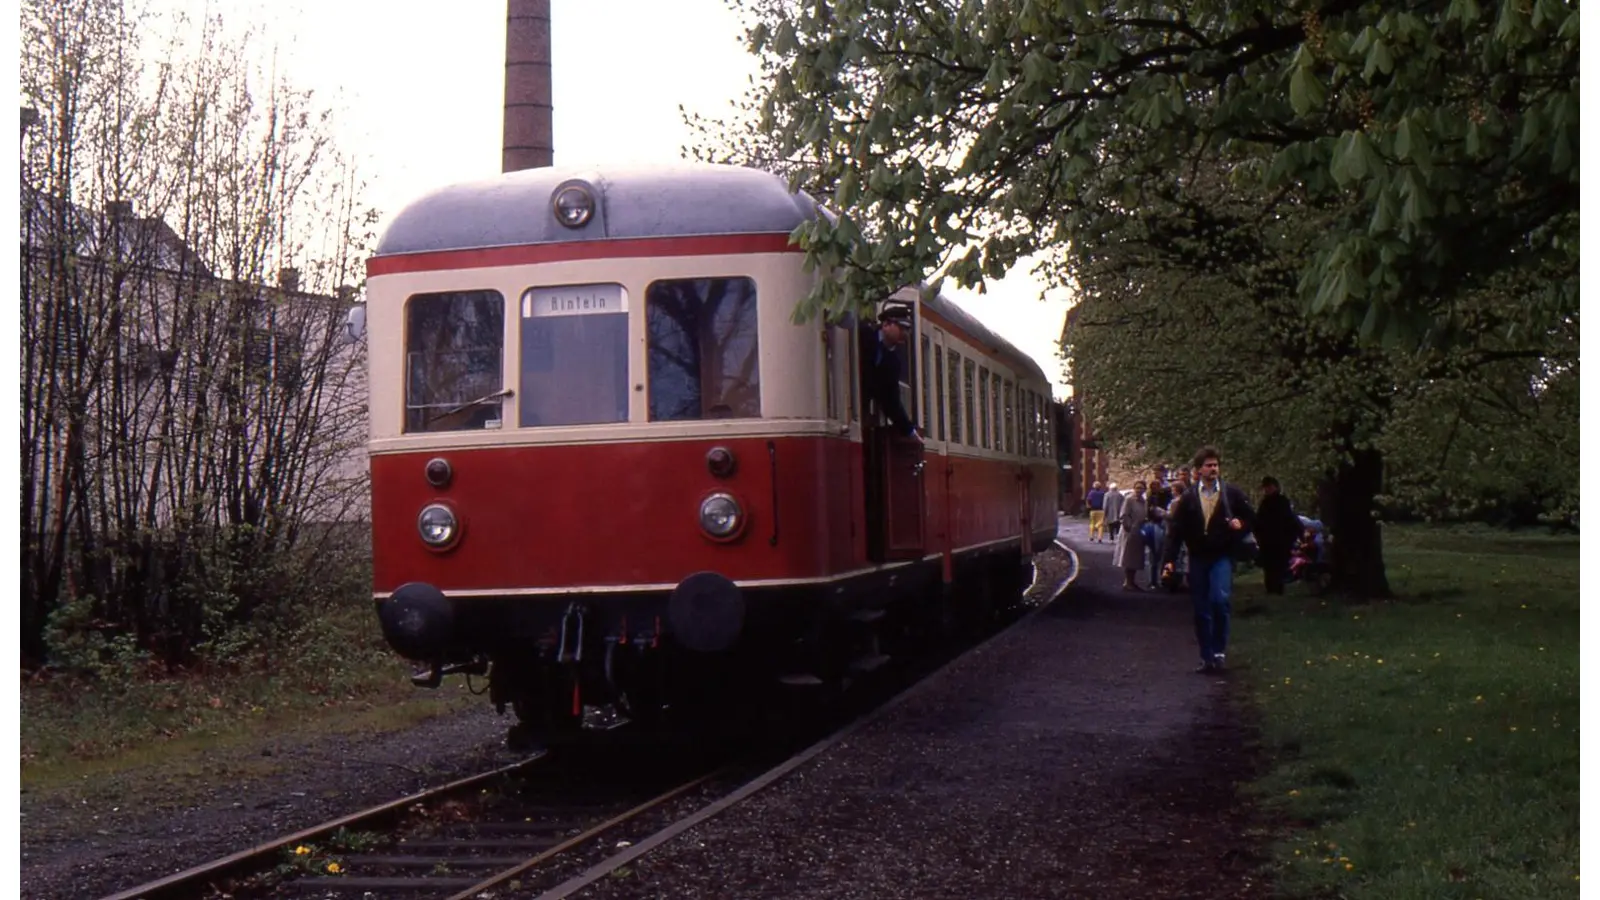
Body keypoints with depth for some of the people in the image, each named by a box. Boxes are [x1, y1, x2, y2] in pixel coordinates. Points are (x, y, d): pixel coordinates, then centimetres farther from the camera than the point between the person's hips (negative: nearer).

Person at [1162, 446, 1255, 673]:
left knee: (1221, 599, -21)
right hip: (1197, 558, 2)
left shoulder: (1233, 494, 3)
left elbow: (1251, 519, 12)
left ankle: (1219, 650, -7)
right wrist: (1169, 559, -6)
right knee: (1201, 611, 5)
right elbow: (1175, 529, 2)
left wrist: (1241, 526, -11)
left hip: (1221, 556, -2)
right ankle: (1207, 658, 14)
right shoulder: (1188, 498, 4)